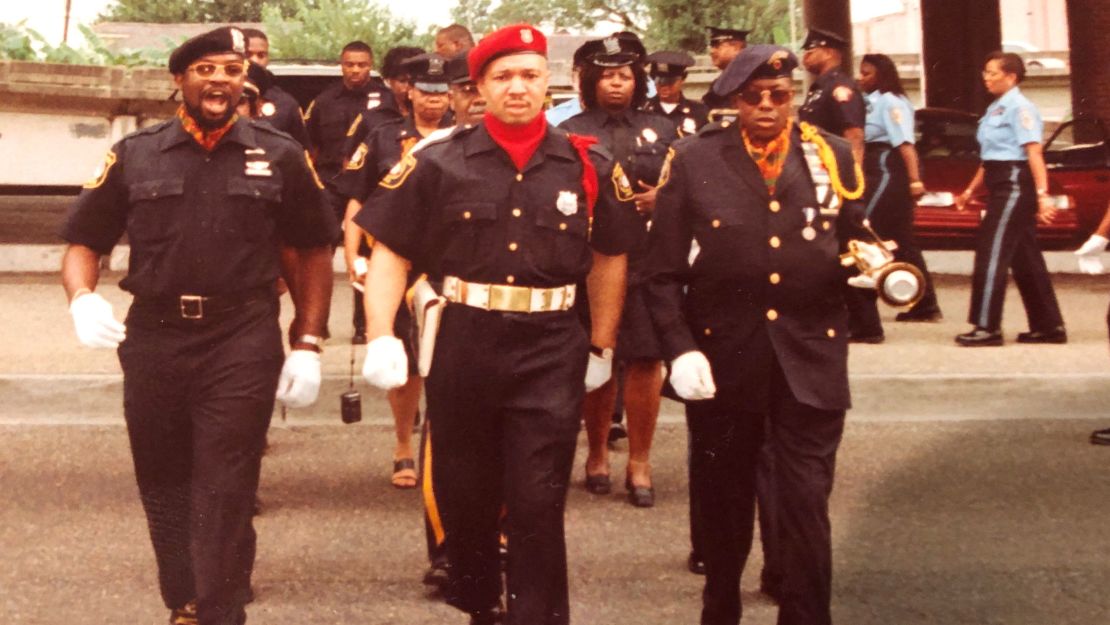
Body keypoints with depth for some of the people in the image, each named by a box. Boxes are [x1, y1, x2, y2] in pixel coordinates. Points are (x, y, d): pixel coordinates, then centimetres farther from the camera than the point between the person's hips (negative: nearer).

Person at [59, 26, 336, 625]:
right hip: (152, 343, 3)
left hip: (243, 346, -2)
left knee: (223, 495, -6)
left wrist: (308, 345, 2)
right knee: (163, 489, 13)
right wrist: (82, 299, -13)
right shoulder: (134, 155, 5)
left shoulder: (280, 156, 4)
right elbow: (83, 241, 9)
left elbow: (314, 251, 10)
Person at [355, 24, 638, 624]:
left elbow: (609, 258, 13)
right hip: (463, 344, 1)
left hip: (551, 352, -1)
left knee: (538, 505, -1)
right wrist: (381, 338, -11)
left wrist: (602, 348, 15)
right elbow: (390, 251, 0)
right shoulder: (439, 162, -3)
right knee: (463, 495, 14)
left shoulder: (589, 166, 1)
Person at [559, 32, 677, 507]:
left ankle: (639, 462, 8)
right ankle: (597, 454, 22)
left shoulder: (662, 129, 12)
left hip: (650, 263, 1)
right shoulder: (571, 133, 7)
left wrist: (662, 199, -7)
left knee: (646, 360, -3)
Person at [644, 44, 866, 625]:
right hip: (722, 355, 0)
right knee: (723, 503, 15)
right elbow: (662, 272, -3)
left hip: (811, 357, 0)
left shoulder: (834, 156, 4)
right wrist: (679, 348, -12)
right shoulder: (692, 159, -2)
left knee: (806, 506, -2)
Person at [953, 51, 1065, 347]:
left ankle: (987, 327, -8)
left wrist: (1042, 194, -27)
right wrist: (971, 189, 24)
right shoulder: (996, 108, 17)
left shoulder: (1019, 107, -12)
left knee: (992, 251, -10)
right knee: (1024, 258, 11)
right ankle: (1049, 326, 16)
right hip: (1000, 185, 10)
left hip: (1014, 184, -10)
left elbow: (1034, 152, -20)